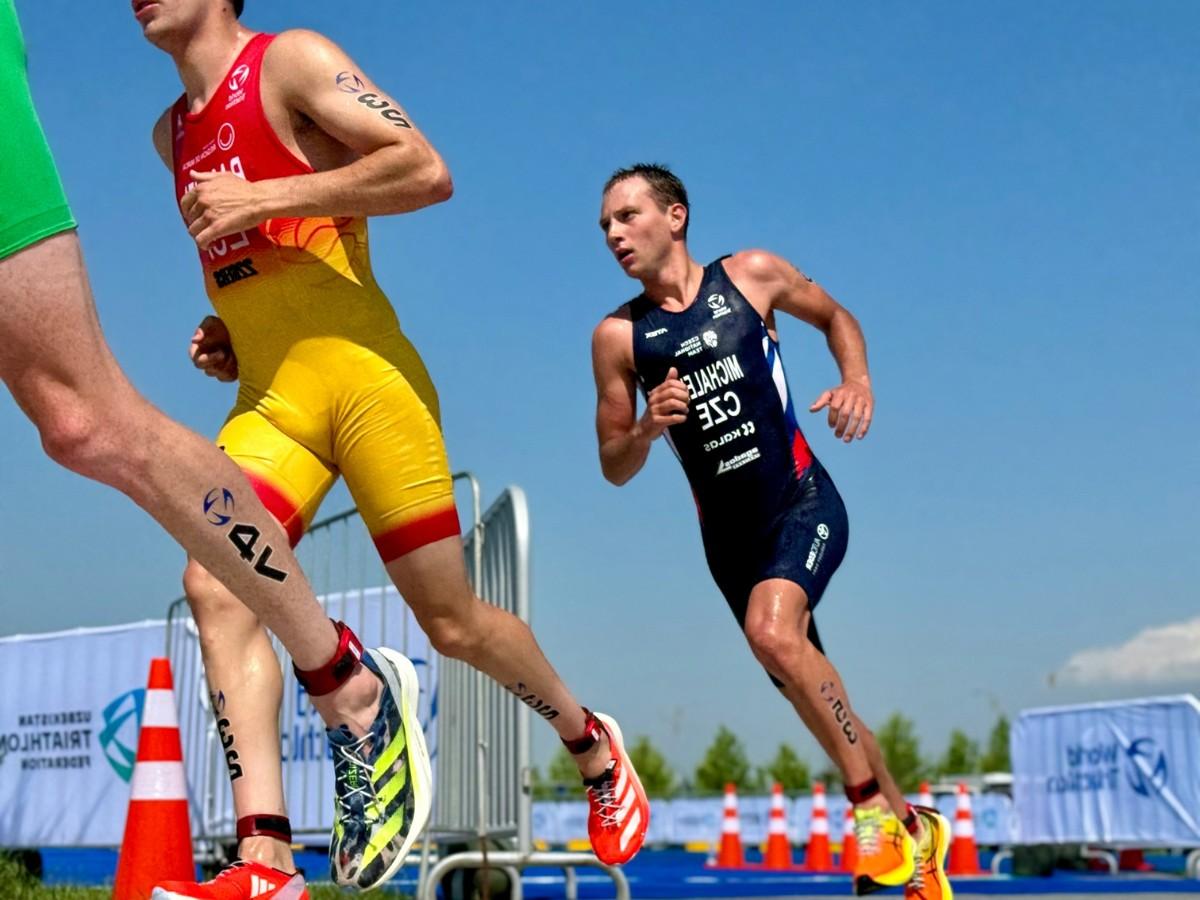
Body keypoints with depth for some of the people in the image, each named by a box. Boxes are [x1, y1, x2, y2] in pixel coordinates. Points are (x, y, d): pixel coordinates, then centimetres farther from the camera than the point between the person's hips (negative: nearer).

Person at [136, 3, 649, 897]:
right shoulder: (172, 134, 19)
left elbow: (428, 171, -16)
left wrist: (262, 197, -19)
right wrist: (229, 338, 12)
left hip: (362, 374, -6)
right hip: (269, 398, 6)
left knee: (451, 621, 0)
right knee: (213, 585, -17)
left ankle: (591, 745, 27)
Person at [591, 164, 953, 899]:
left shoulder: (752, 275, -2)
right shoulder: (618, 336, -1)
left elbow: (835, 315, 15)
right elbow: (615, 468, 3)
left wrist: (858, 379, -5)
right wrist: (648, 428, -18)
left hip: (803, 501, -3)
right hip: (729, 533, 3)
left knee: (772, 630, -31)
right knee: (810, 692, 10)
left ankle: (873, 805, -15)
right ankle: (912, 828, 31)